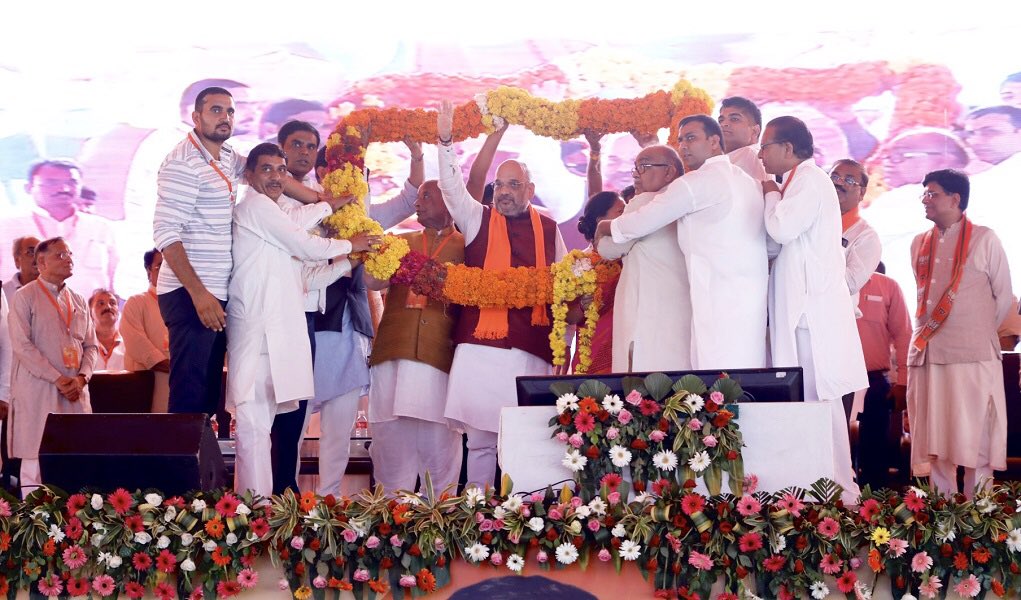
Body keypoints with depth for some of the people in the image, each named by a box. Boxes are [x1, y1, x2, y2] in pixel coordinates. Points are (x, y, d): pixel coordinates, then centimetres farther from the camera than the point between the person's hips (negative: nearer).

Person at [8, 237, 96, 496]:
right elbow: (22, 346, -10)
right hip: (38, 391, -5)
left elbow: (91, 346, 15)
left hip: (75, 390, 5)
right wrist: (57, 379, -14)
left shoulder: (78, 301, 16)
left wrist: (81, 378, -4)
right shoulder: (25, 297, -1)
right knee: (35, 458, -5)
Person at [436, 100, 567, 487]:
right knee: (480, 438, -2)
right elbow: (451, 186, -3)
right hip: (481, 345, -1)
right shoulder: (477, 220, 11)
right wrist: (445, 140, -16)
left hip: (534, 349, 2)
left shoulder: (548, 229, 14)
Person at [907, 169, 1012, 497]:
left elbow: (1003, 296, 4)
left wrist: (978, 332, 9)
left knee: (975, 435, -3)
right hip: (927, 352, 5)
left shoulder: (984, 239, -1)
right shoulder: (919, 244, 14)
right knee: (935, 435, 6)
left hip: (973, 355, -5)